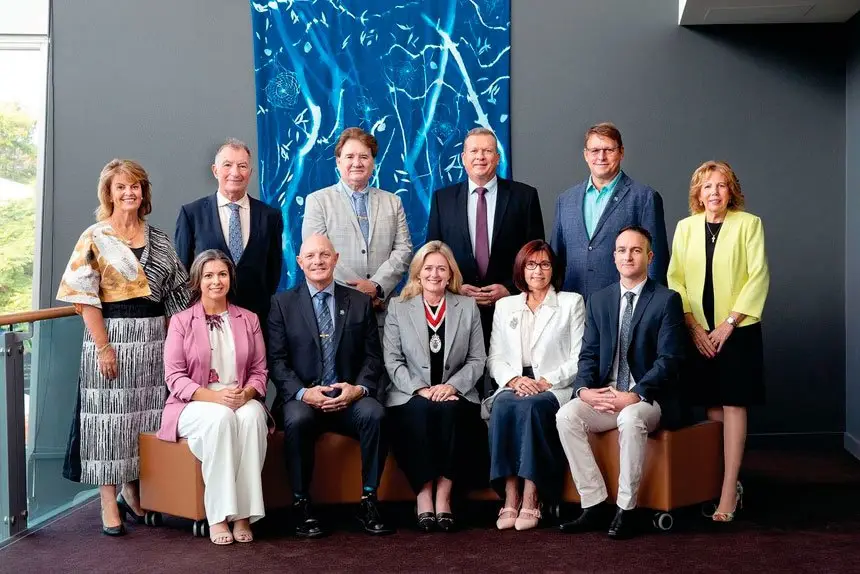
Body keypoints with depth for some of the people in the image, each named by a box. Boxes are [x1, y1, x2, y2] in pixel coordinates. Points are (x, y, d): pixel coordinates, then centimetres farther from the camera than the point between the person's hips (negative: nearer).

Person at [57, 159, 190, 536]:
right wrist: (103, 346, -15)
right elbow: (85, 297, -8)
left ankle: (134, 493, 26)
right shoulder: (94, 238, -2)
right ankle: (109, 503, 11)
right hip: (112, 336, -4)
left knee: (147, 418, 10)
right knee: (109, 417, 1)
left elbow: (175, 294, 13)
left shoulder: (158, 239, 10)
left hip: (154, 338, 4)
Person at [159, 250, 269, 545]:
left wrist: (246, 394, -15)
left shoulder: (249, 320, 14)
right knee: (220, 418, -37)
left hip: (243, 402, 2)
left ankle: (244, 514, -30)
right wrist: (214, 396, -19)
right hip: (194, 405, -2)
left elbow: (259, 371, 9)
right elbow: (174, 377, -3)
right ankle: (218, 517, -31)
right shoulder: (181, 321, 6)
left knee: (251, 416, -34)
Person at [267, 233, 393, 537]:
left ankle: (368, 502, -18)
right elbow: (277, 360, 0)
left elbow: (373, 357, 8)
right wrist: (302, 393, -16)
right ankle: (301, 504, -18)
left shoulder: (360, 302, 12)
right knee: (296, 419, -34)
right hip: (303, 398, -1)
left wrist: (359, 388, -12)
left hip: (350, 398, 1)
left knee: (374, 413, -30)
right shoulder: (282, 303, 8)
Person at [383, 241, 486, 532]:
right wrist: (420, 389, -13)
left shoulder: (468, 307, 12)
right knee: (420, 411, -34)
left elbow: (477, 359, 7)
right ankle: (423, 497, -25)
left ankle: (444, 495, -25)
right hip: (411, 396, 0)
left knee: (450, 411, -33)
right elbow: (392, 360, 2)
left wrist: (452, 385, -10)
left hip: (454, 396, 1)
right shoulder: (398, 307, 10)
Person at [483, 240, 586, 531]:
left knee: (530, 406, -35)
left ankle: (530, 498, -33)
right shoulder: (504, 305, 21)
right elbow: (494, 357, 13)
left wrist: (547, 381, -11)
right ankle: (510, 495, -32)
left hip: (555, 389, -2)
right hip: (513, 385, 3)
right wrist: (514, 379, -7)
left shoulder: (571, 303, 12)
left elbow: (579, 358, 3)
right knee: (502, 406, -32)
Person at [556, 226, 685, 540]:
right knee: (566, 415, -24)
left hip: (648, 398, -4)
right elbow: (588, 354, 9)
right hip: (602, 396, 4)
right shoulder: (598, 300, 13)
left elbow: (669, 359, -10)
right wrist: (584, 389, -12)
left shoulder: (667, 300, -1)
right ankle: (595, 505, -16)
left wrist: (634, 396, -21)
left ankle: (625, 510, -23)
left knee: (631, 418, -37)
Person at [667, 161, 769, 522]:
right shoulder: (686, 227, 9)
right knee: (712, 408, 4)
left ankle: (728, 491, -4)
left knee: (733, 405, -5)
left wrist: (729, 323, -11)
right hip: (698, 332, 3)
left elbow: (758, 276, -6)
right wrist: (692, 325, -5)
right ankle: (728, 483, 14)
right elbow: (675, 278, 5)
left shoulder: (749, 224, -1)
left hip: (737, 329, -3)